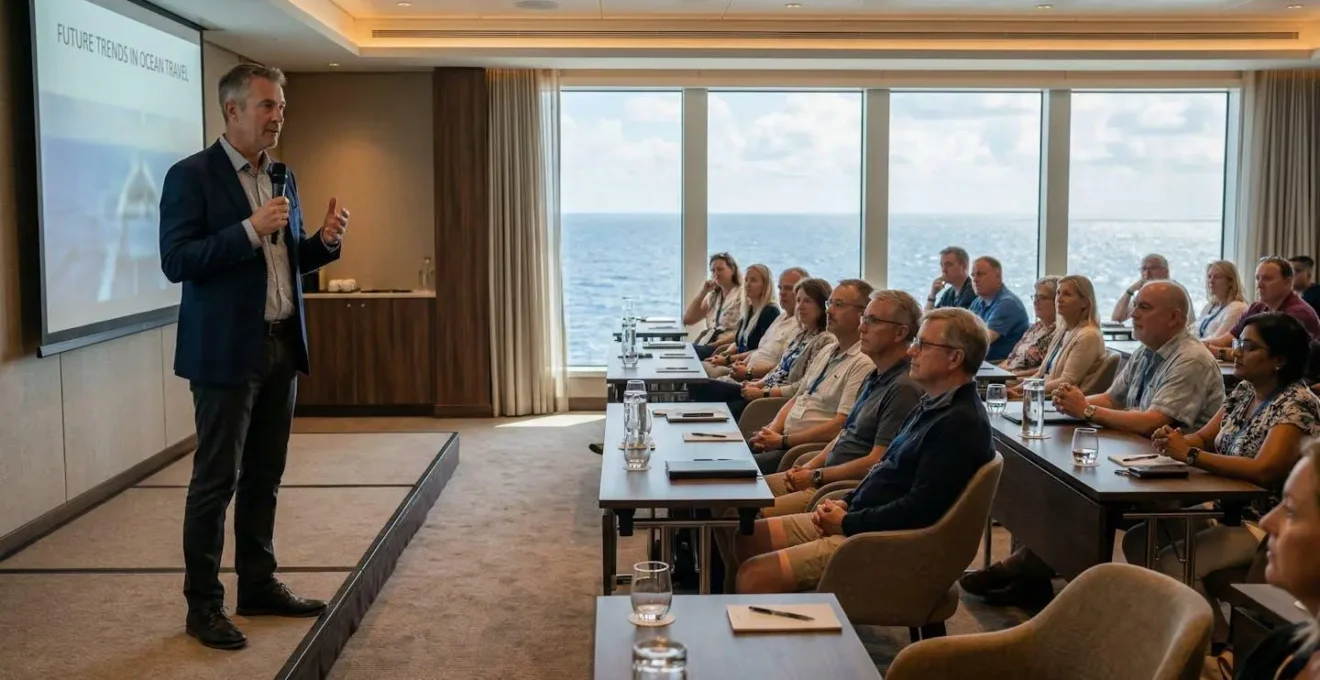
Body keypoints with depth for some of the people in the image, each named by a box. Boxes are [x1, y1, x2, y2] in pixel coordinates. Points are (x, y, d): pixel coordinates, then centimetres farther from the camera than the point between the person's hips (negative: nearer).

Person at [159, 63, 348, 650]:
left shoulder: (282, 177, 12)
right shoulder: (192, 175, -9)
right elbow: (175, 262, -16)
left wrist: (324, 240, -4)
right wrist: (249, 229, -24)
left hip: (281, 345, 7)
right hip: (227, 350, -7)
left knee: (264, 476, 14)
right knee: (215, 480, 1)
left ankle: (259, 586, 26)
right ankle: (203, 605, 12)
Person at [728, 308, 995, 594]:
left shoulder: (961, 423, -18)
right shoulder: (932, 406, 15)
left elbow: (920, 508, -24)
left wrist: (847, 522, -15)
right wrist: (846, 503, 6)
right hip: (856, 519, 10)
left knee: (755, 575, -20)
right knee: (747, 538, 8)